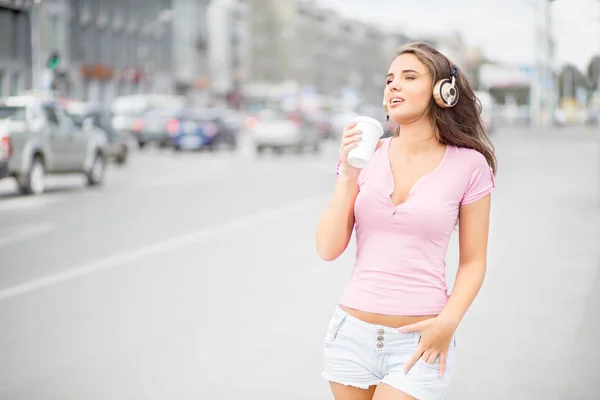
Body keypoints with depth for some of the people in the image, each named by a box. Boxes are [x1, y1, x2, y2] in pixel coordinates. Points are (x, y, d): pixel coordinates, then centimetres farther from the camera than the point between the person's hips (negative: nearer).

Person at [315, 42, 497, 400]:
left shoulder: (468, 165, -4)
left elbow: (473, 262, 1)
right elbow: (329, 249, -1)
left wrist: (448, 323, -13)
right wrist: (348, 176, -11)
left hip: (420, 341, -3)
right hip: (354, 332, 3)